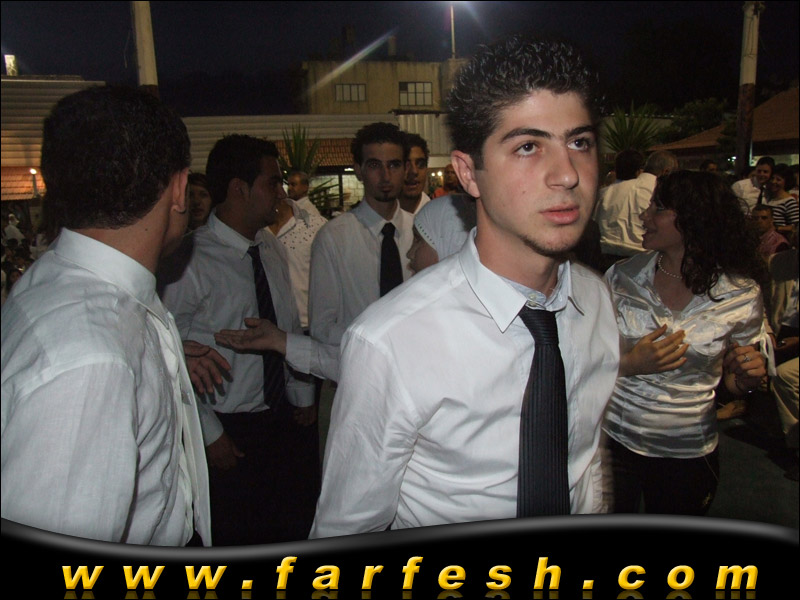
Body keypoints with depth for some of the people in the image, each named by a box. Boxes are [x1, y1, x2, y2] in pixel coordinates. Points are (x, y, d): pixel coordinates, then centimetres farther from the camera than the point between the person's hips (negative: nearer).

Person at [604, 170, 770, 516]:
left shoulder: (742, 295, -8)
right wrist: (629, 364, -20)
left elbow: (733, 382, 5)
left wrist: (750, 377, -17)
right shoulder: (621, 278, -8)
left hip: (689, 451, 0)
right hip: (616, 439, 0)